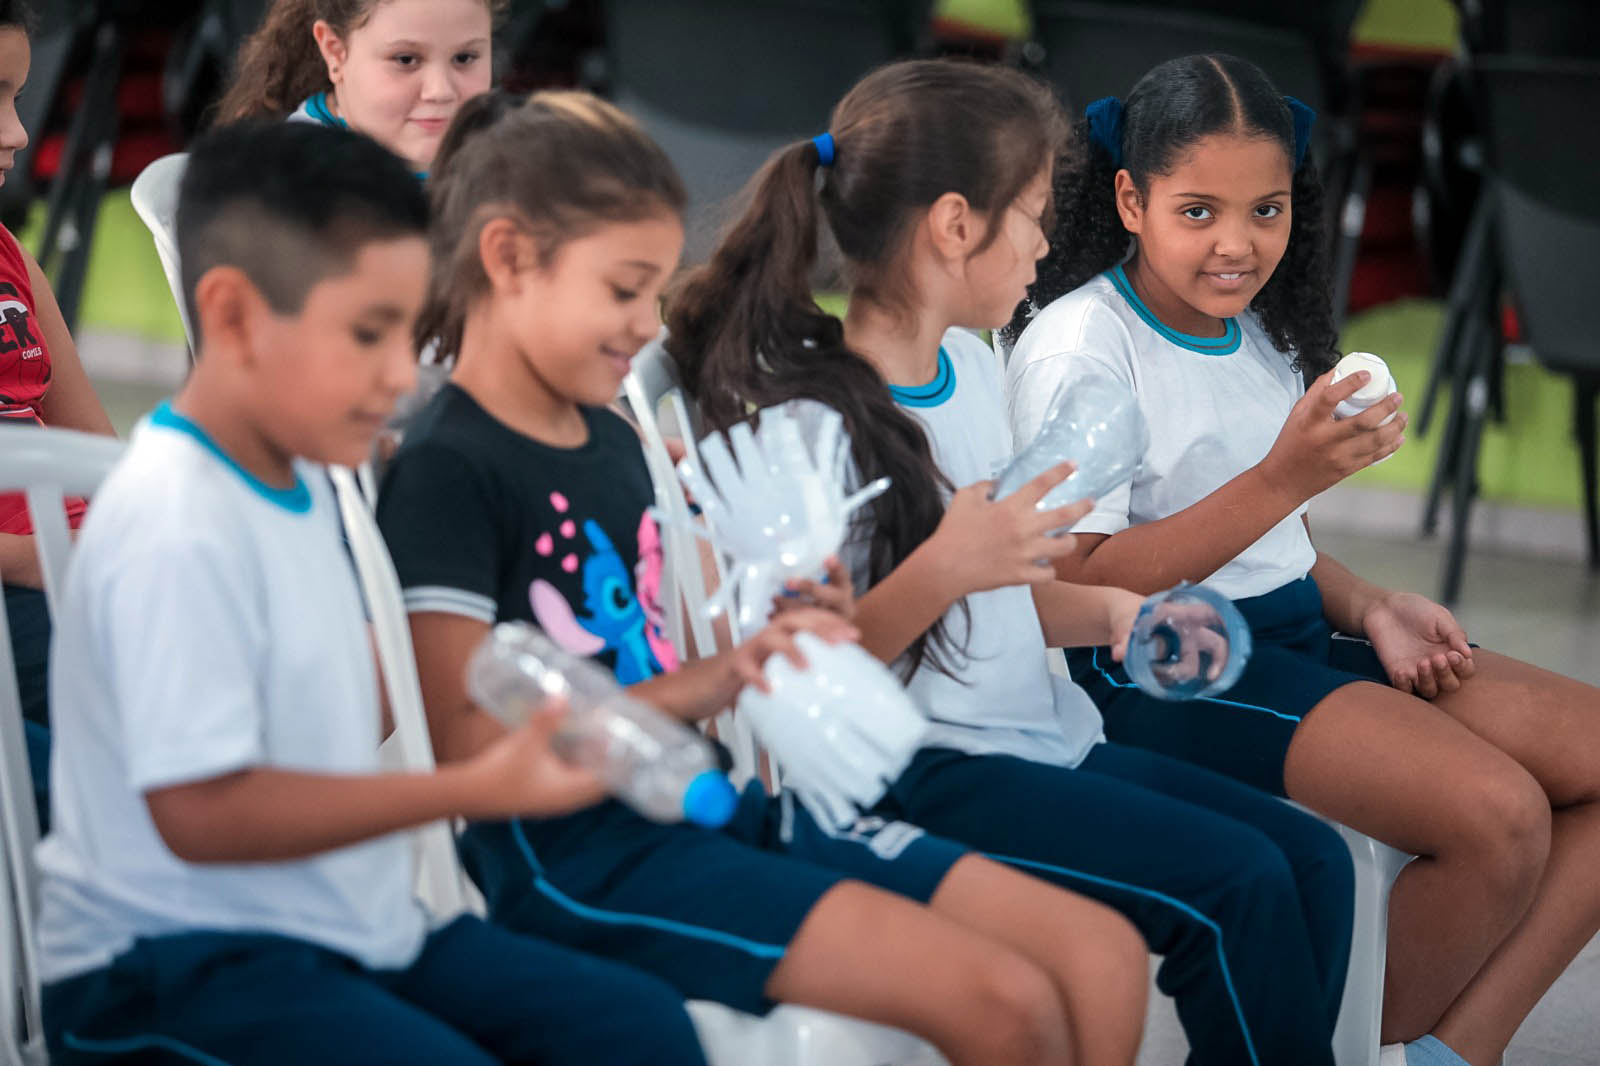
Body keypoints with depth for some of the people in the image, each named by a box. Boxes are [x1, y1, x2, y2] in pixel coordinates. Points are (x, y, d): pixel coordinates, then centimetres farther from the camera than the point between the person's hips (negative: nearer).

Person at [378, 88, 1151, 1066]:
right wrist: (699, 688, -22)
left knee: (1105, 958, -4)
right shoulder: (447, 470, -8)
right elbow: (466, 740, -17)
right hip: (577, 851, -9)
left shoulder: (612, 441, 20)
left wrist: (755, 664, 0)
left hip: (707, 804, 9)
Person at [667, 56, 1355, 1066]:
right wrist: (941, 573, -29)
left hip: (1042, 736, 9)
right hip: (920, 773, -9)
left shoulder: (971, 364, 13)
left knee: (1313, 860, -4)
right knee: (1236, 882, -20)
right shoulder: (806, 420, -15)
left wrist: (1110, 611, 5)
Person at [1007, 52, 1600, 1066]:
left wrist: (1367, 607, 1)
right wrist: (1286, 478, -27)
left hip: (1298, 633, 9)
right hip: (1160, 669, -9)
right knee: (1498, 812, -26)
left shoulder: (1260, 330, 13)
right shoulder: (1080, 345, -12)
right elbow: (1081, 587, -19)